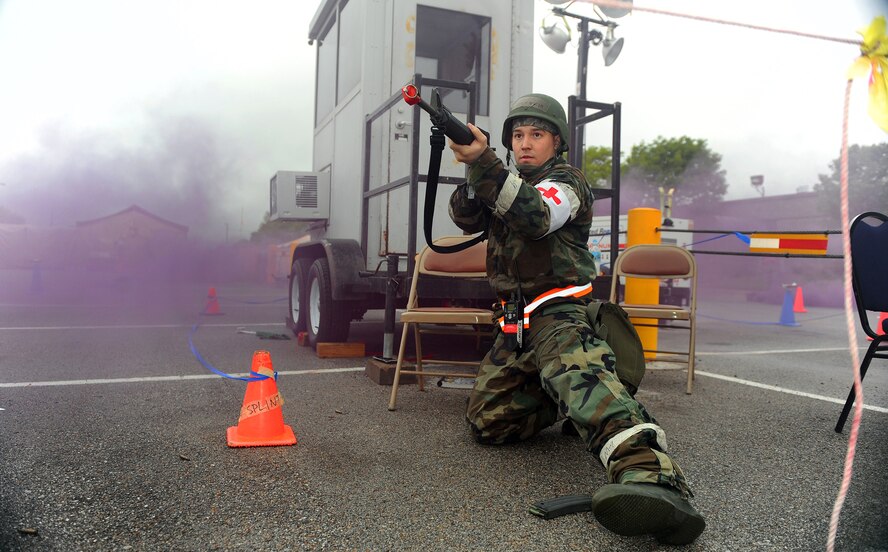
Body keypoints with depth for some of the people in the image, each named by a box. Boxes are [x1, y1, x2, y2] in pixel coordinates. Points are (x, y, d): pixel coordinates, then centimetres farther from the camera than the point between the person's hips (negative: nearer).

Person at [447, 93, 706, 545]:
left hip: (559, 311, -7)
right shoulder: (513, 180, 22)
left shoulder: (566, 181, 0)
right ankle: (575, 406, 15)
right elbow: (467, 219, 7)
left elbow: (536, 215, -23)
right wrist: (471, 171, -14)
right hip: (516, 325, 8)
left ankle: (647, 472, -61)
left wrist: (483, 162, -36)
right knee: (486, 420, 1)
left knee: (575, 371, -39)